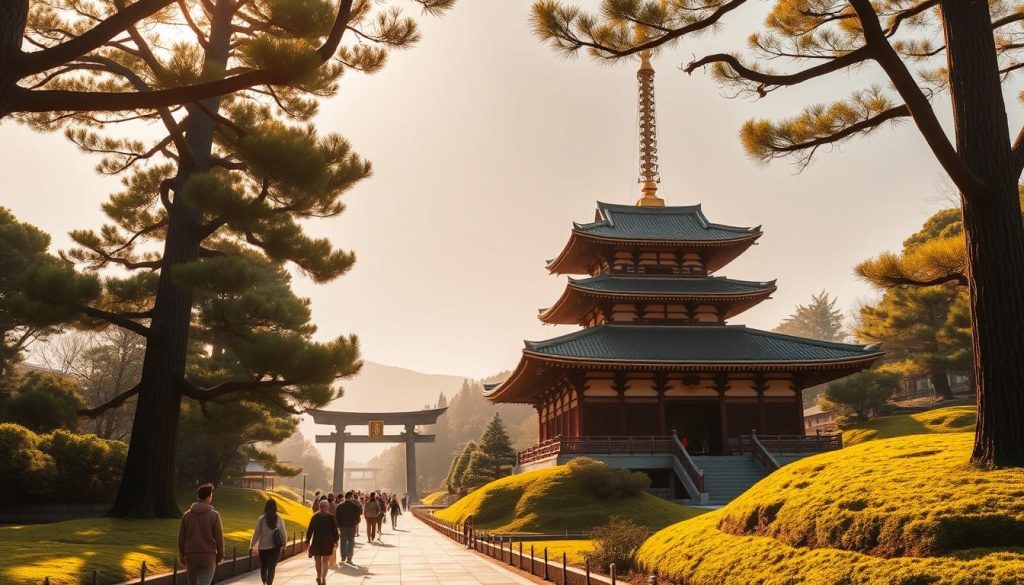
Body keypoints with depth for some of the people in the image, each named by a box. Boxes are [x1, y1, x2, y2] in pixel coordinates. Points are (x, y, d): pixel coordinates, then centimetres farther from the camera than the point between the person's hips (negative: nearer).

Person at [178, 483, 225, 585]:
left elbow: (181, 537, 7)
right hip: (208, 556, -4)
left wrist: (182, 555, 18)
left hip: (191, 556, 4)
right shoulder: (214, 515, -7)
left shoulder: (187, 514, 3)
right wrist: (220, 554, 7)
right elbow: (219, 537, -5)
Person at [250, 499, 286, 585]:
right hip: (275, 546, 0)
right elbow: (283, 532, -1)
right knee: (272, 567, 6)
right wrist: (284, 542, 14)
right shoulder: (279, 519, -5)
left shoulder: (261, 519, -8)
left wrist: (252, 545, 7)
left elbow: (256, 533, -4)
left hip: (263, 546, 0)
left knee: (263, 567, 18)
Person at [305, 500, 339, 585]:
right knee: (325, 561, 10)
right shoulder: (331, 517, -5)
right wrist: (335, 540, 7)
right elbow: (335, 530, -3)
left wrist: (308, 540, 6)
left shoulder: (315, 517, -3)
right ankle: (323, 577, -1)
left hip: (317, 542, 0)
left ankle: (319, 577, 19)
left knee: (318, 560, 16)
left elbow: (310, 530, -2)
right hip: (328, 542, 0)